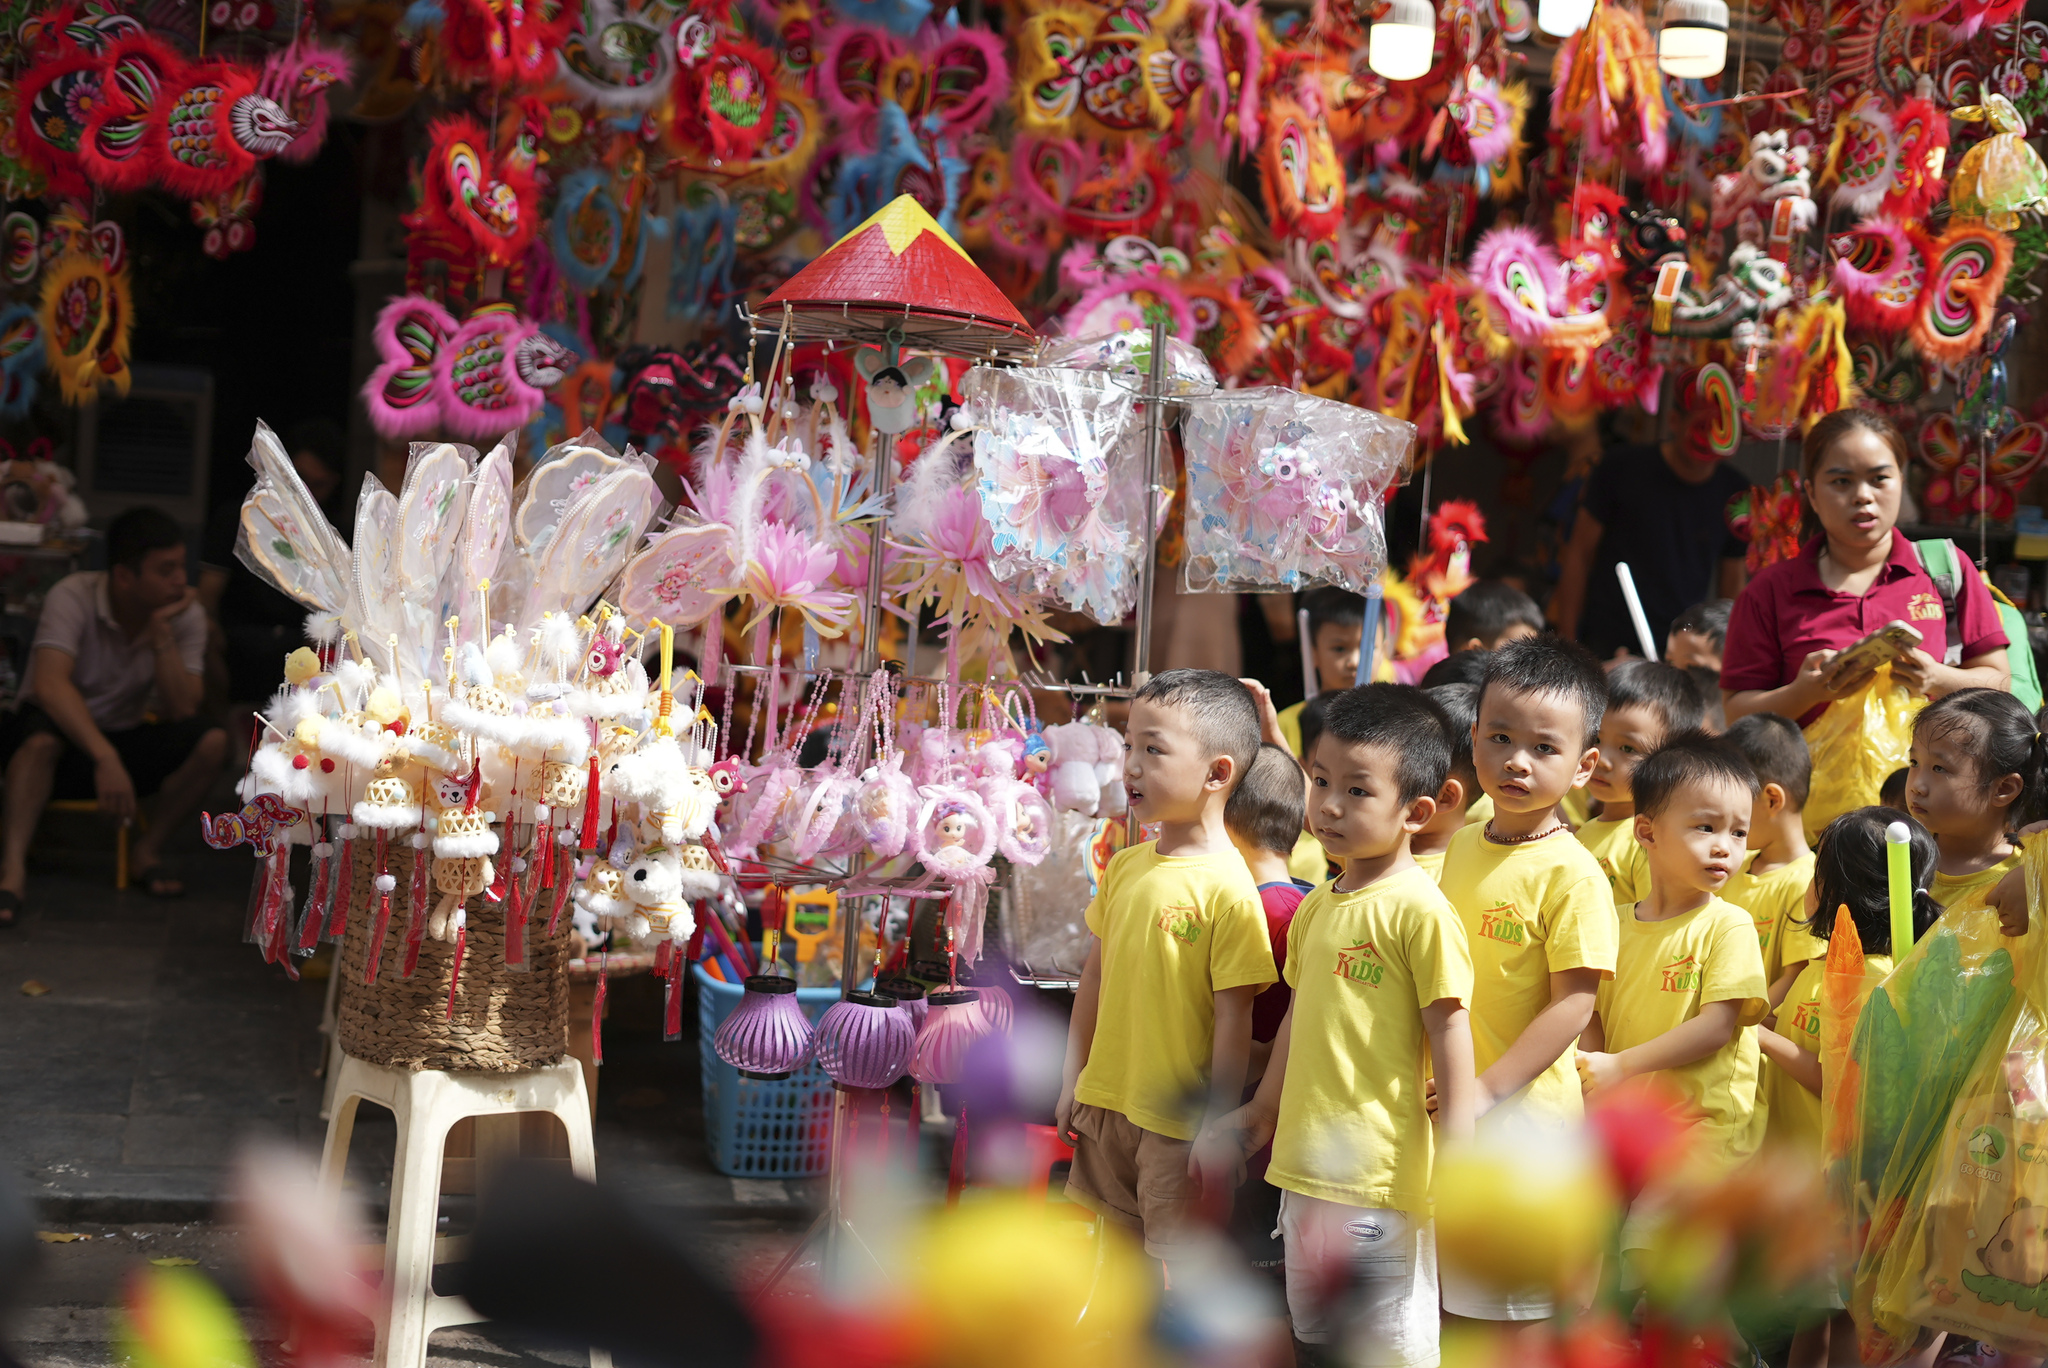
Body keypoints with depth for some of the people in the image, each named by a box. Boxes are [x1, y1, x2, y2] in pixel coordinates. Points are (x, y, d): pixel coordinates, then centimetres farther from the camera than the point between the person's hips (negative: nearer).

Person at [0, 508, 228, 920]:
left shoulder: (186, 615, -9)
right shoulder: (74, 598, -21)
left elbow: (181, 712, -16)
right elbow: (49, 684, -36)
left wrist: (162, 635, -26)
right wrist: (105, 758, -47)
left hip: (126, 740, 4)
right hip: (62, 736, -4)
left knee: (211, 742, -21)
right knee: (40, 737, -39)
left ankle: (149, 851, -8)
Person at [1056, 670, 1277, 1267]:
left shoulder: (1227, 887, -17)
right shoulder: (1125, 867, 4)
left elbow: (1233, 1021, -15)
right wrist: (1074, 1078, 15)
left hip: (1178, 1121, -6)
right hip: (1106, 1104, 6)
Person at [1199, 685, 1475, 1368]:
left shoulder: (1419, 908, -12)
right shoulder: (1317, 906, 12)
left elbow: (1449, 1028, -13)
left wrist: (1459, 1154, -17)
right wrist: (1261, 1112, 29)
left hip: (1380, 1179, -8)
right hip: (1304, 1169, 8)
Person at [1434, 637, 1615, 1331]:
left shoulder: (1572, 872, -14)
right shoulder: (1462, 846, 7)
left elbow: (1575, 1002, -17)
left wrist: (1489, 1089, -22)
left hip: (1524, 1111, -6)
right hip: (1446, 1113, 6)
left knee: (1523, 1311, 4)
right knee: (1456, 1298, 16)